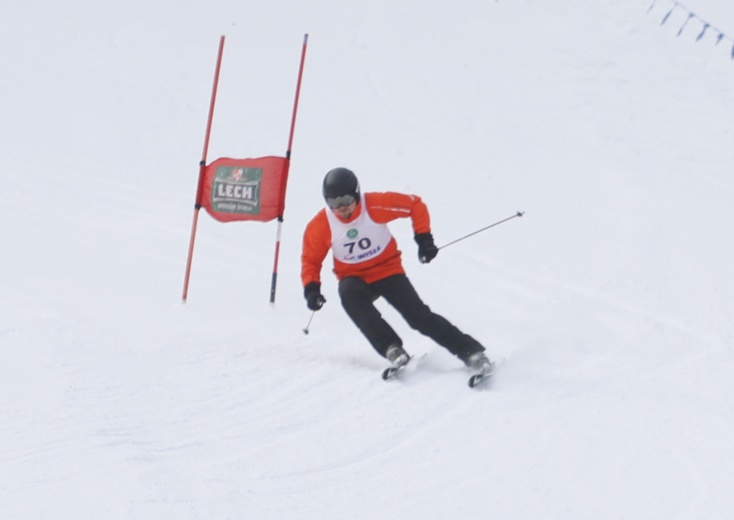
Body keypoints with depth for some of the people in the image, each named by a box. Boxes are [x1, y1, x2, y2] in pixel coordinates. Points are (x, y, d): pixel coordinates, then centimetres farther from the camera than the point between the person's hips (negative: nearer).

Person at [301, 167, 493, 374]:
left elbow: (415, 205, -6)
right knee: (349, 293, -33)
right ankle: (392, 349, -33)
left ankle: (471, 352, -10)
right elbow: (311, 260, 1)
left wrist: (423, 238, -10)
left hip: (388, 270, -1)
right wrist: (311, 288, -16)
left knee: (419, 316, -16)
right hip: (355, 278, 1)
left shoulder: (375, 205, -19)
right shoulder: (319, 226, -13)